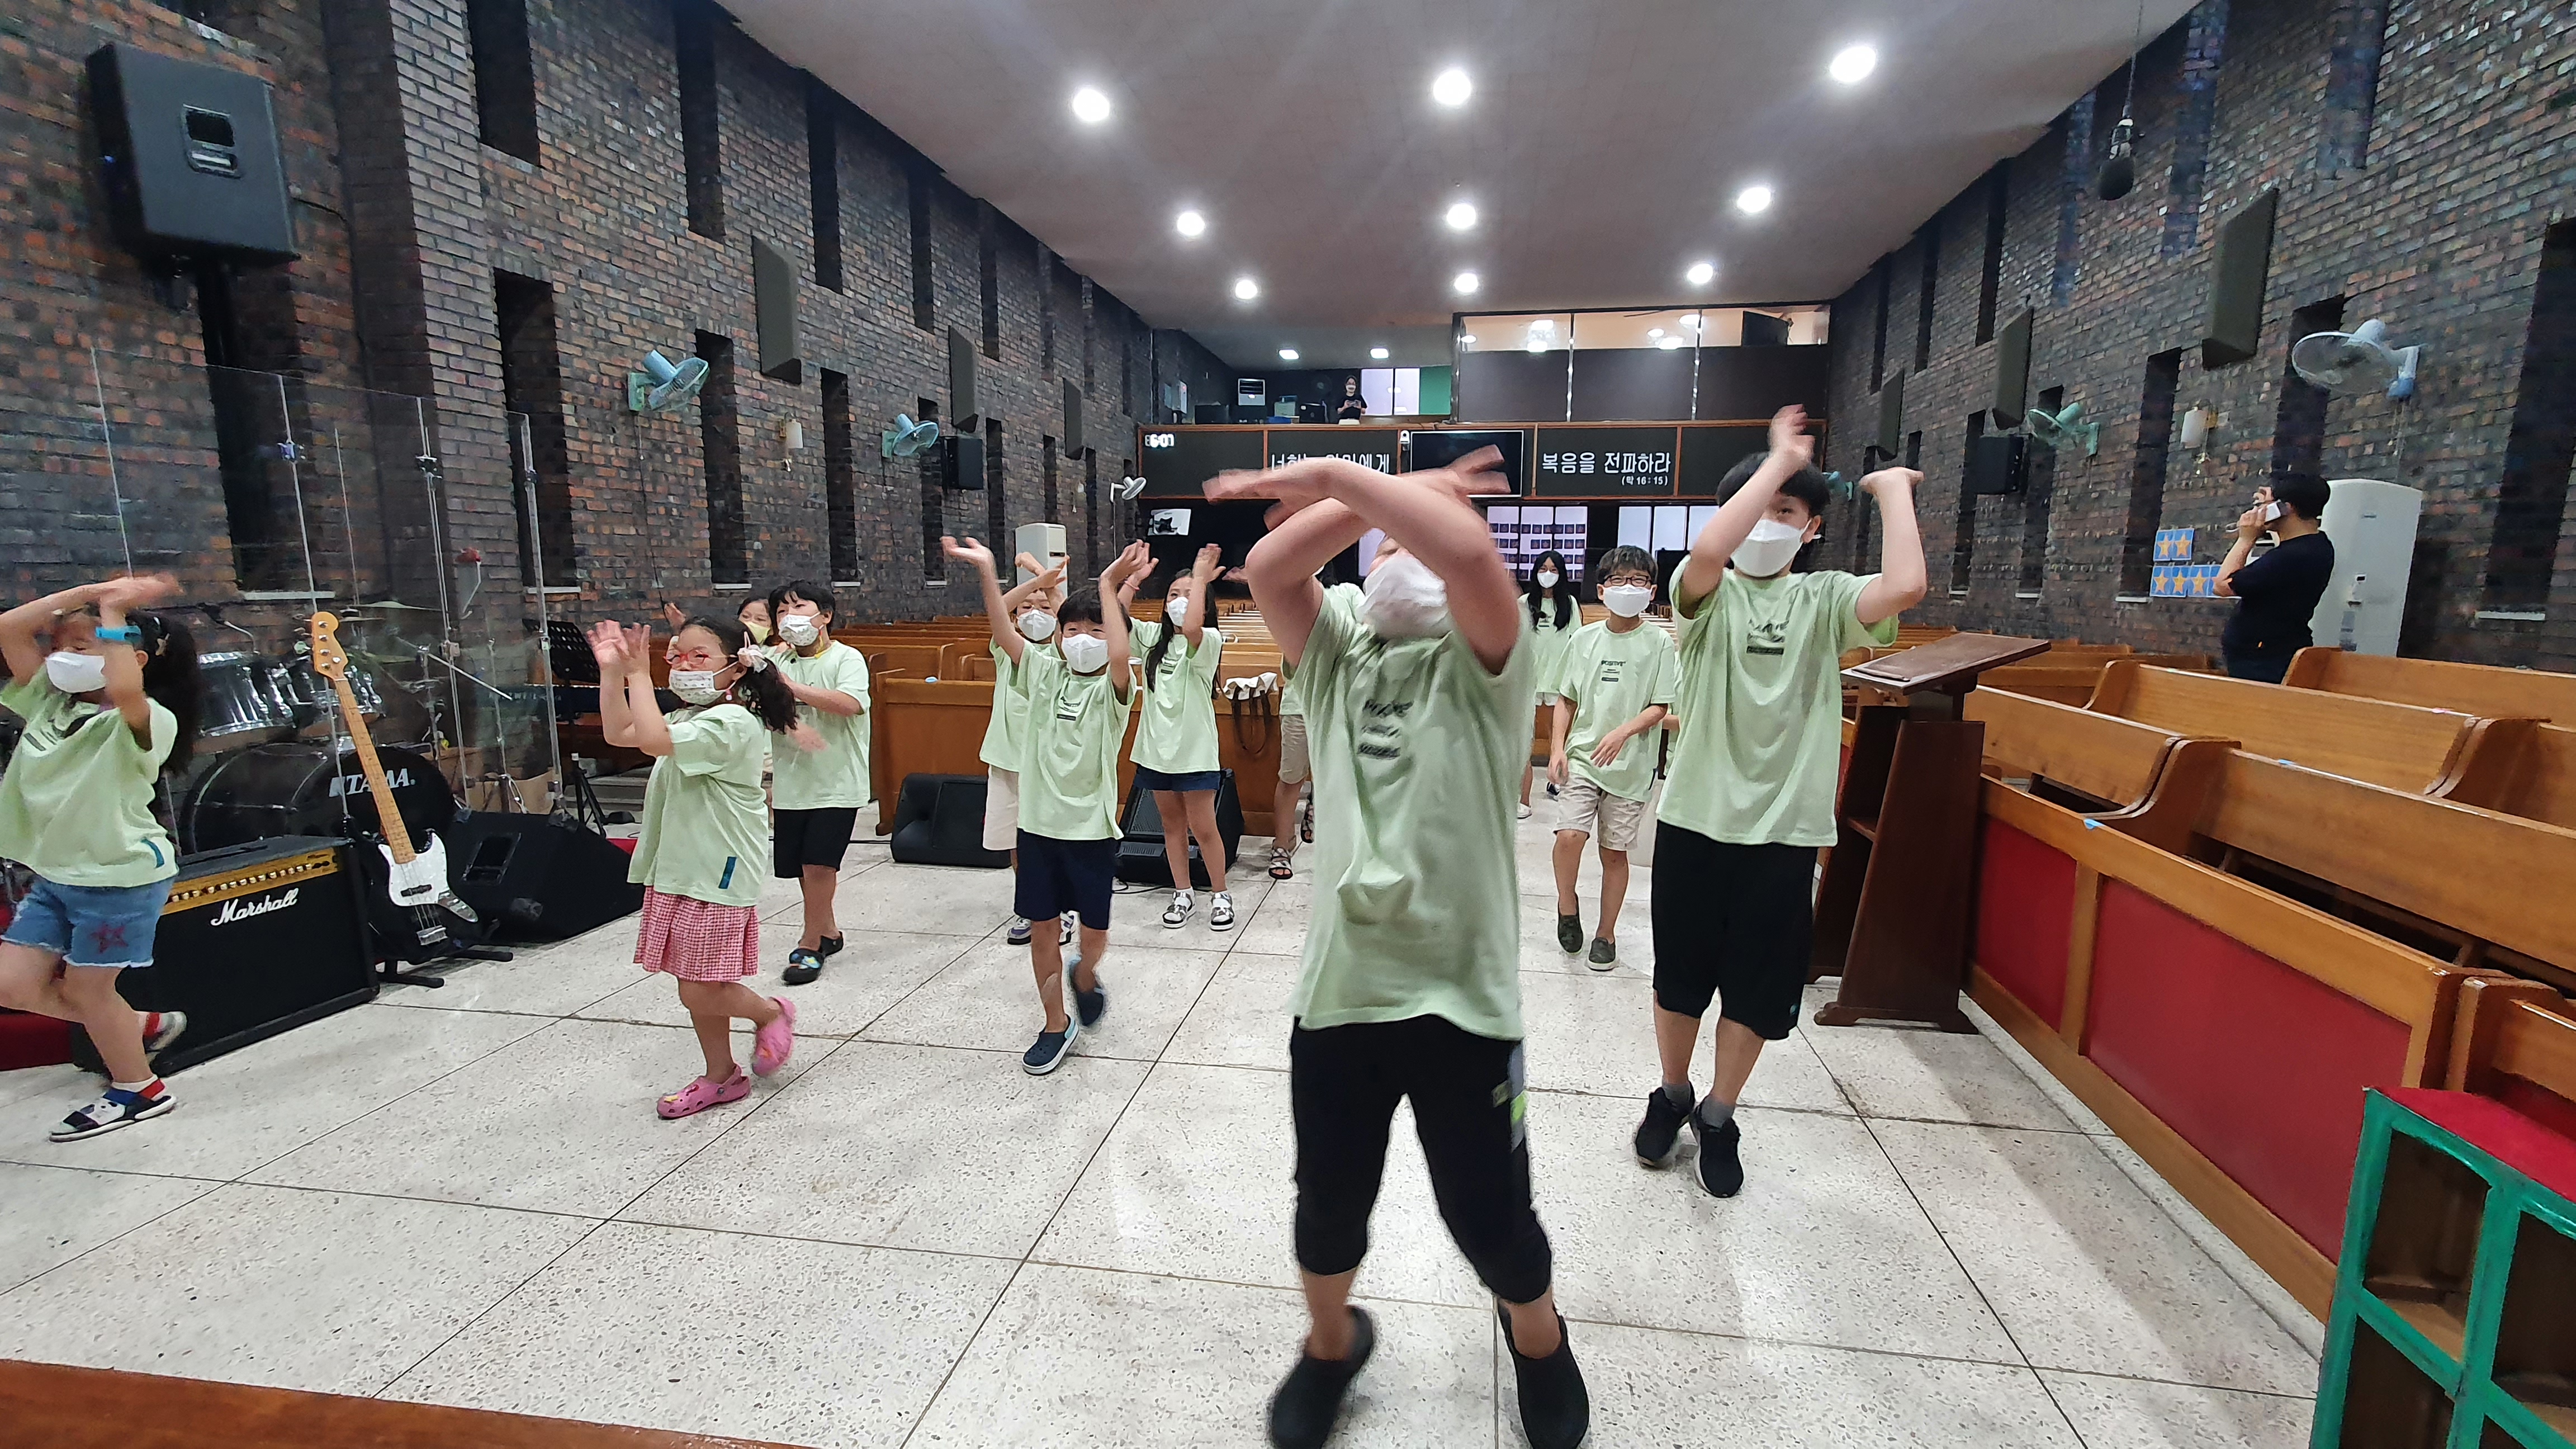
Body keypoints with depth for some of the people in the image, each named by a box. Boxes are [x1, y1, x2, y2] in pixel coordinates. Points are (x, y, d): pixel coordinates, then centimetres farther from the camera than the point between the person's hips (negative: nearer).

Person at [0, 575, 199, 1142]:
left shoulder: (148, 722, -19)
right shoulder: (48, 703, 4)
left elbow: (125, 690, -43)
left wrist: (112, 614, -30)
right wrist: (87, 594, -6)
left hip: (123, 878, -8)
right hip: (55, 876, 8)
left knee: (87, 987, 4)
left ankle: (137, 1089, 23)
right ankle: (143, 1025, 27)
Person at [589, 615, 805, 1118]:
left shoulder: (731, 722, -19)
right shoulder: (690, 719, 13)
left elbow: (653, 740, -30)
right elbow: (620, 734, 15)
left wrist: (638, 675, -22)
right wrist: (612, 674, 6)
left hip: (717, 874, -10)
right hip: (679, 871, 10)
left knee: (700, 992, -5)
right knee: (697, 987, 16)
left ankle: (771, 1012, 23)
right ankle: (721, 1077, 29)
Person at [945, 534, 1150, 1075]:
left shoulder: (1112, 688, -8)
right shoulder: (1044, 674, 4)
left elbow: (1119, 656, -30)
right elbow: (1005, 634, -5)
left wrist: (1110, 586, -32)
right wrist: (986, 570, -13)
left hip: (1091, 827, -3)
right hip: (1039, 822, 3)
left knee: (1095, 932, 6)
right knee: (1042, 926, 10)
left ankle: (1084, 976, 42)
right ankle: (1056, 1025, 26)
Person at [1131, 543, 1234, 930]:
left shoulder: (1208, 641, -11)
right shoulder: (1153, 636, 5)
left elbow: (1190, 628, -34)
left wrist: (1200, 580, -27)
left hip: (1194, 751, -5)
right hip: (1156, 747, 5)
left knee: (1203, 828, 2)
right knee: (1172, 825, 14)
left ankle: (1220, 894, 19)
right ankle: (1183, 894, 27)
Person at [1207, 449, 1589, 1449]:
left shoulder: (1482, 660, -5)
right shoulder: (1335, 648, 6)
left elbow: (1470, 551, -26)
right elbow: (1265, 568, -11)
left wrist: (1331, 474, -20)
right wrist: (1395, 490, -14)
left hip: (1462, 995, -3)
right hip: (1338, 989, 3)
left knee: (1490, 1219, 14)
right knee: (1327, 1207, 19)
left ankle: (1540, 1342, 48)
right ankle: (1332, 1345, 51)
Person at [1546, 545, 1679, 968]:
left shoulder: (1659, 643, -2)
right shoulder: (1584, 639, 5)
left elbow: (1660, 708, -4)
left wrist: (1623, 732, -21)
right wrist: (1558, 748, 0)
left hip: (1630, 764, -1)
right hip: (1581, 757, 1)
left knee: (1615, 851, 7)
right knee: (1569, 834, -16)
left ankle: (1606, 933, 24)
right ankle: (1568, 906, 11)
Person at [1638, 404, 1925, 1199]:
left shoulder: (1825, 601, 2)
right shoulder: (1709, 594, -3)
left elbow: (1905, 586, -19)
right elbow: (1707, 551, -28)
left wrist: (1893, 488, -6)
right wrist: (1780, 461, -17)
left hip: (1784, 831, 1)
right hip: (1694, 819, -1)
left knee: (1758, 990, 12)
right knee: (1679, 976, 14)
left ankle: (1718, 1117, 35)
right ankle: (1671, 1095, 39)